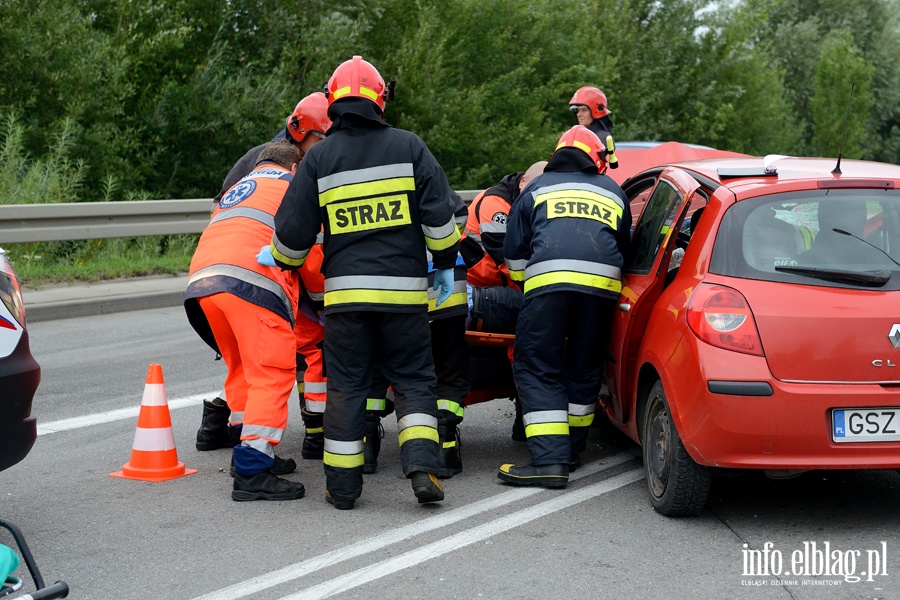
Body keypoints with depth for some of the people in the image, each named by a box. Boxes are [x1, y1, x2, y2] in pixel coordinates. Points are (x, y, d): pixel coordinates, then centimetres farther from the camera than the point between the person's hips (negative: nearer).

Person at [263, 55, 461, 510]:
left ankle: (342, 486, 10)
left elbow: (294, 232, 2)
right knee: (412, 379, 10)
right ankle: (422, 466, -7)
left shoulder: (319, 158, 1)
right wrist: (445, 264, 12)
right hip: (403, 289, 0)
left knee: (345, 386, 8)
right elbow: (438, 215, -1)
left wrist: (277, 258, 23)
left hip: (344, 290, 0)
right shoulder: (408, 147, 1)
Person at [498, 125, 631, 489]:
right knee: (584, 365, 17)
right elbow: (624, 247, 36)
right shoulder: (613, 192, 30)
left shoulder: (536, 188, 25)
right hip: (603, 282, 3)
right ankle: (572, 448, 27)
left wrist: (525, 282, 41)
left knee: (537, 368, -1)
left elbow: (514, 253, 25)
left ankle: (550, 459, -13)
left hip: (549, 279, -3)